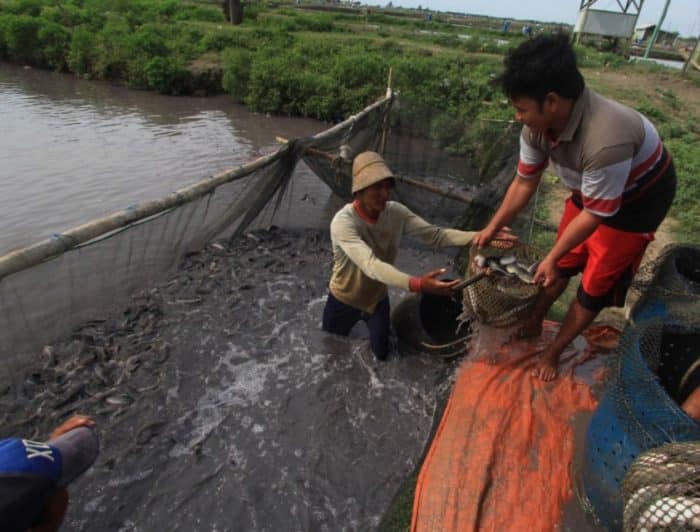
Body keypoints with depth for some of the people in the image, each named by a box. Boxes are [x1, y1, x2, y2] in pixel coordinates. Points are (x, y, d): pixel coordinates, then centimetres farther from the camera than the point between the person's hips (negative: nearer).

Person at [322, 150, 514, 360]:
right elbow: (371, 265, -46)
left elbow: (435, 235, -19)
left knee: (381, 354, 16)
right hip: (344, 300, -3)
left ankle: (369, 320, 43)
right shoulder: (343, 222, -35)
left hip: (377, 297, 3)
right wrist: (417, 284, -60)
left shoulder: (396, 212, -18)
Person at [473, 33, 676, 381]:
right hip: (589, 191, 6)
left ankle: (553, 351, 22)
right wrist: (492, 229, -2)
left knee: (595, 286, 4)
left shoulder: (606, 140, -43)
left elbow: (596, 214, -29)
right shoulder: (538, 124, -21)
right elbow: (525, 183, -7)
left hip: (636, 201, -6)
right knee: (562, 265, 16)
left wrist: (551, 257, -18)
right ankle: (534, 323, 37)